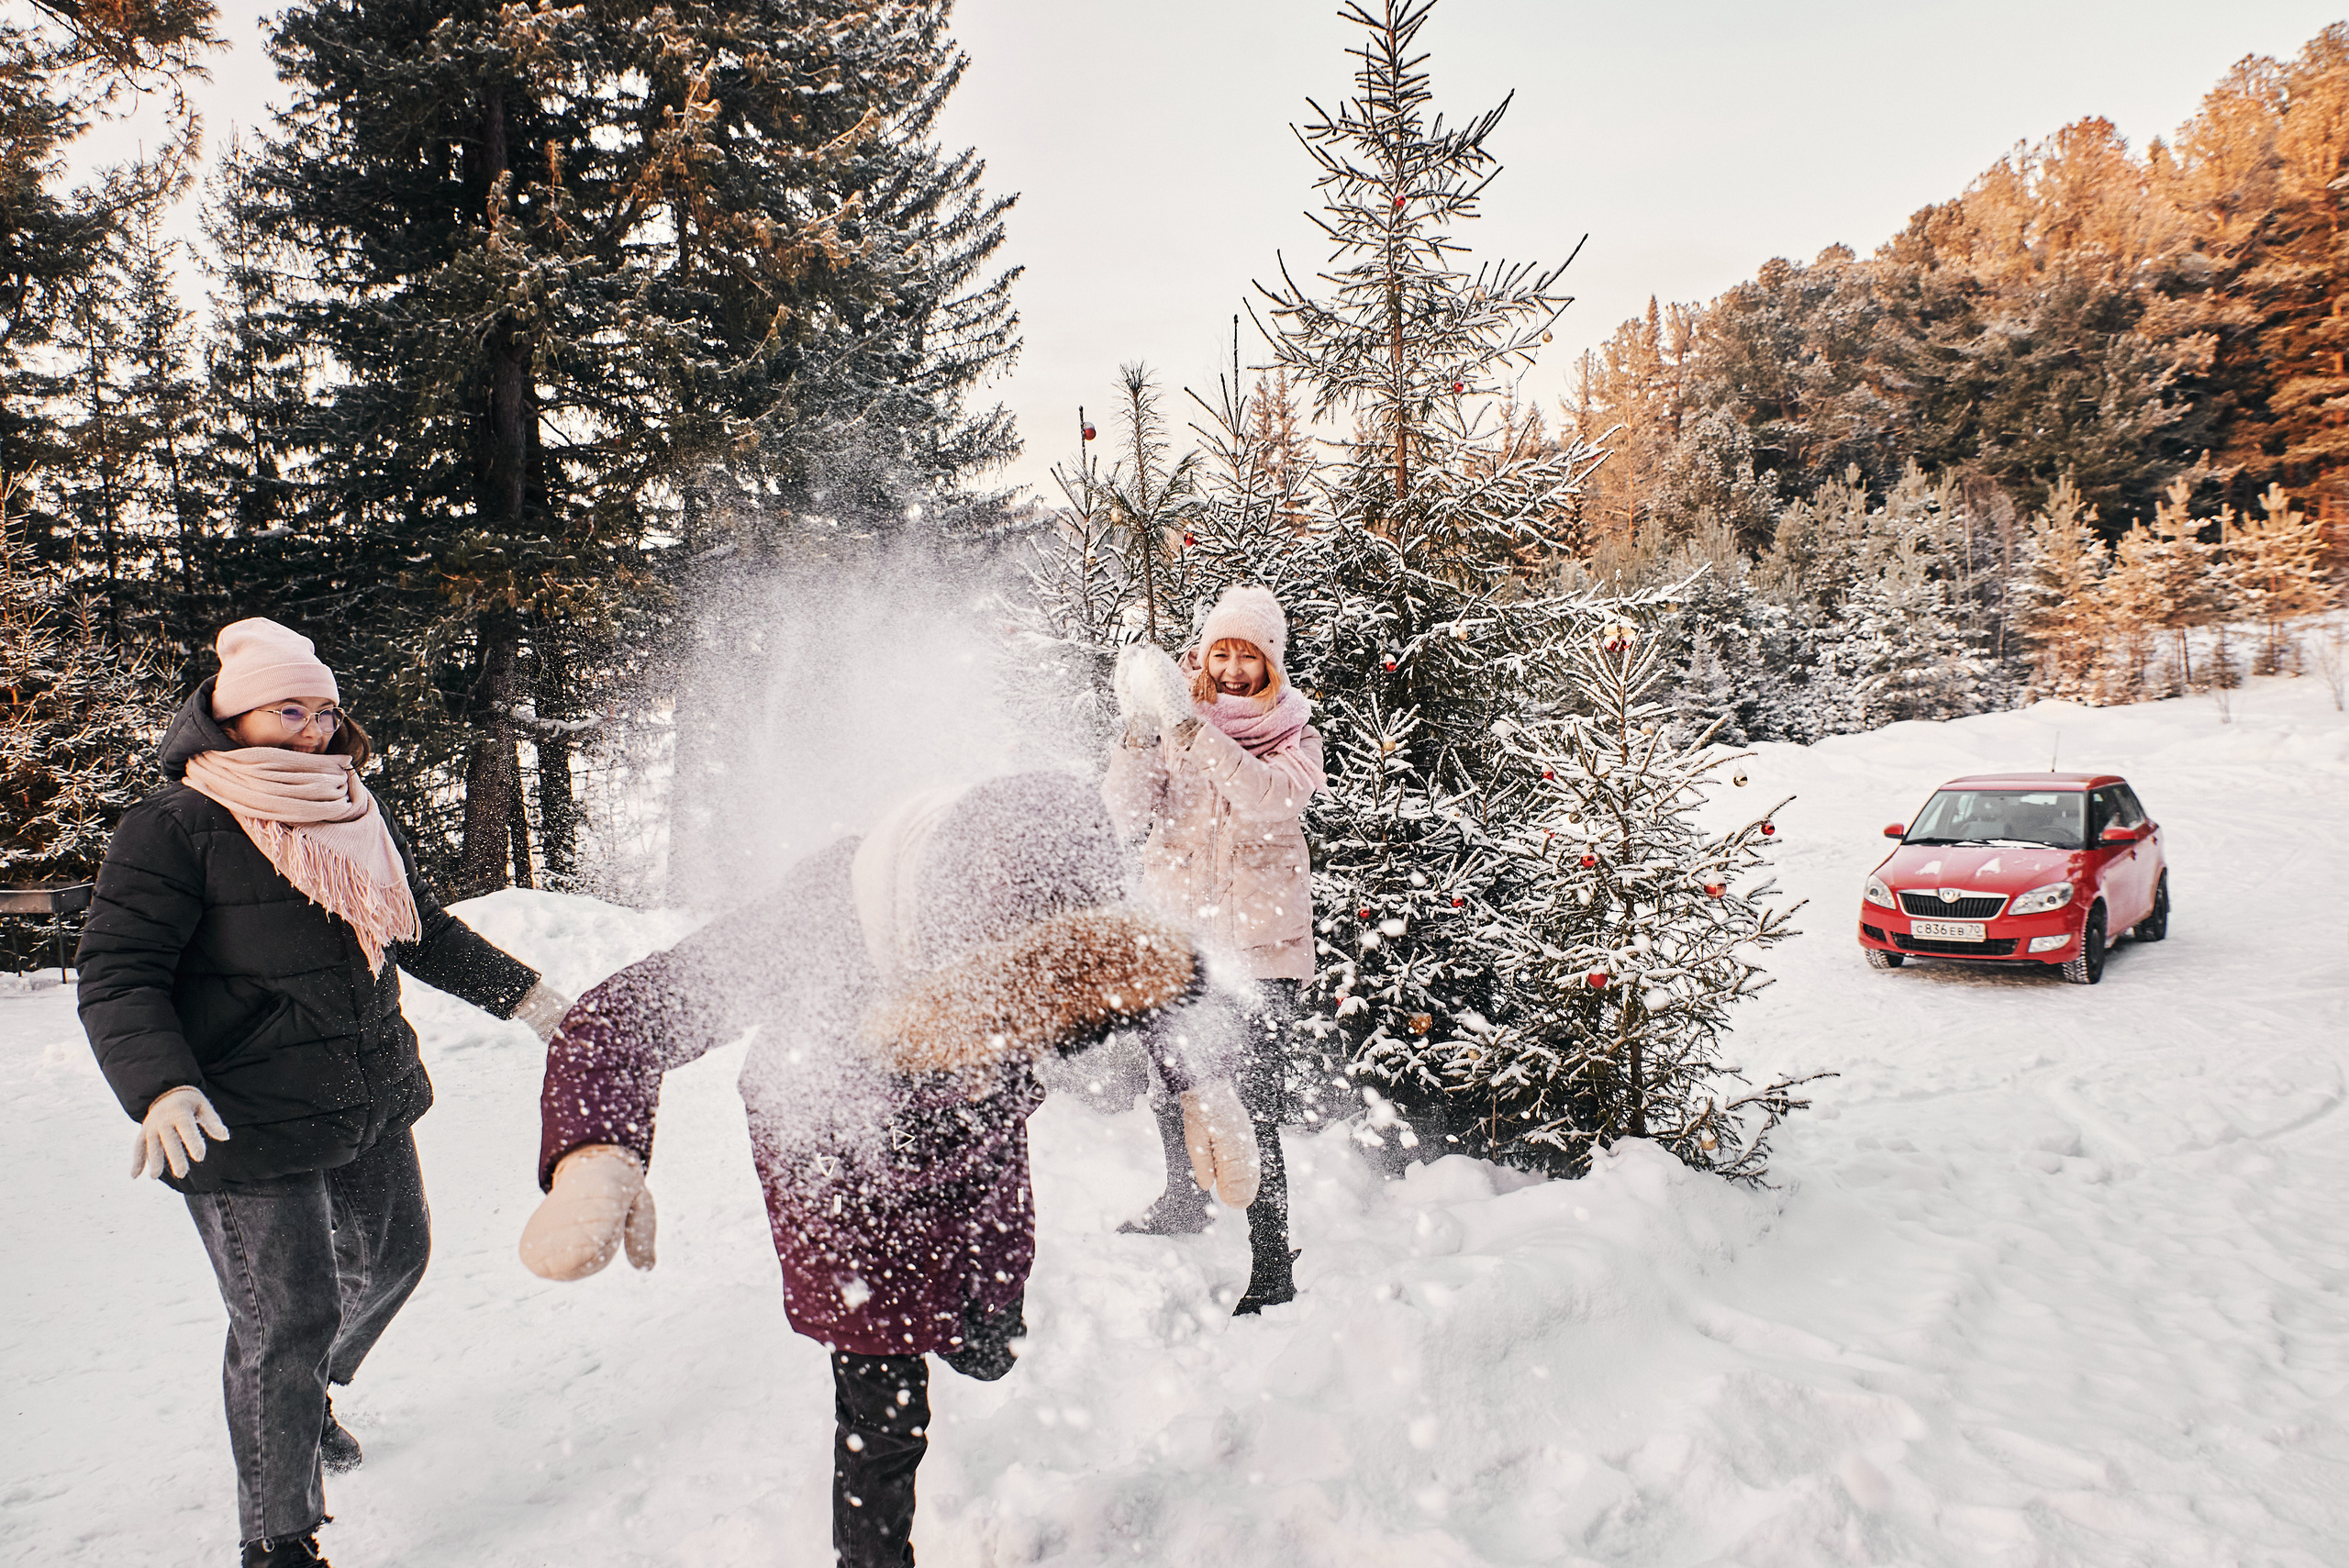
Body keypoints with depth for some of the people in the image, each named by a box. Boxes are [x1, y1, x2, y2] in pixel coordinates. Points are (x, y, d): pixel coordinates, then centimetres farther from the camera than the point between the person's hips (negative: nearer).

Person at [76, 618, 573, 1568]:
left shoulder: (355, 816, 9)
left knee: (392, 1255, 22)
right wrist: (161, 1086, -31)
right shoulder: (173, 828, -11)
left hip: (371, 1099, 7)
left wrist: (518, 993, 17)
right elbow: (116, 976, -15)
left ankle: (306, 1397, 51)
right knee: (287, 1319, -2)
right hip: (245, 1123, -7)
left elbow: (422, 931, 20)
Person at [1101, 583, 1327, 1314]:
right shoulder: (1172, 726, 6)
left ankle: (1272, 1268, 3)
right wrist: (1138, 730, -21)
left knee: (1253, 1114, -10)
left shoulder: (1294, 737, 0)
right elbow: (1126, 814, -6)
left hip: (1259, 949, -4)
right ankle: (1184, 1200, 47)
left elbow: (1267, 797, -23)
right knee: (1171, 1089, 21)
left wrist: (1187, 725, -30)